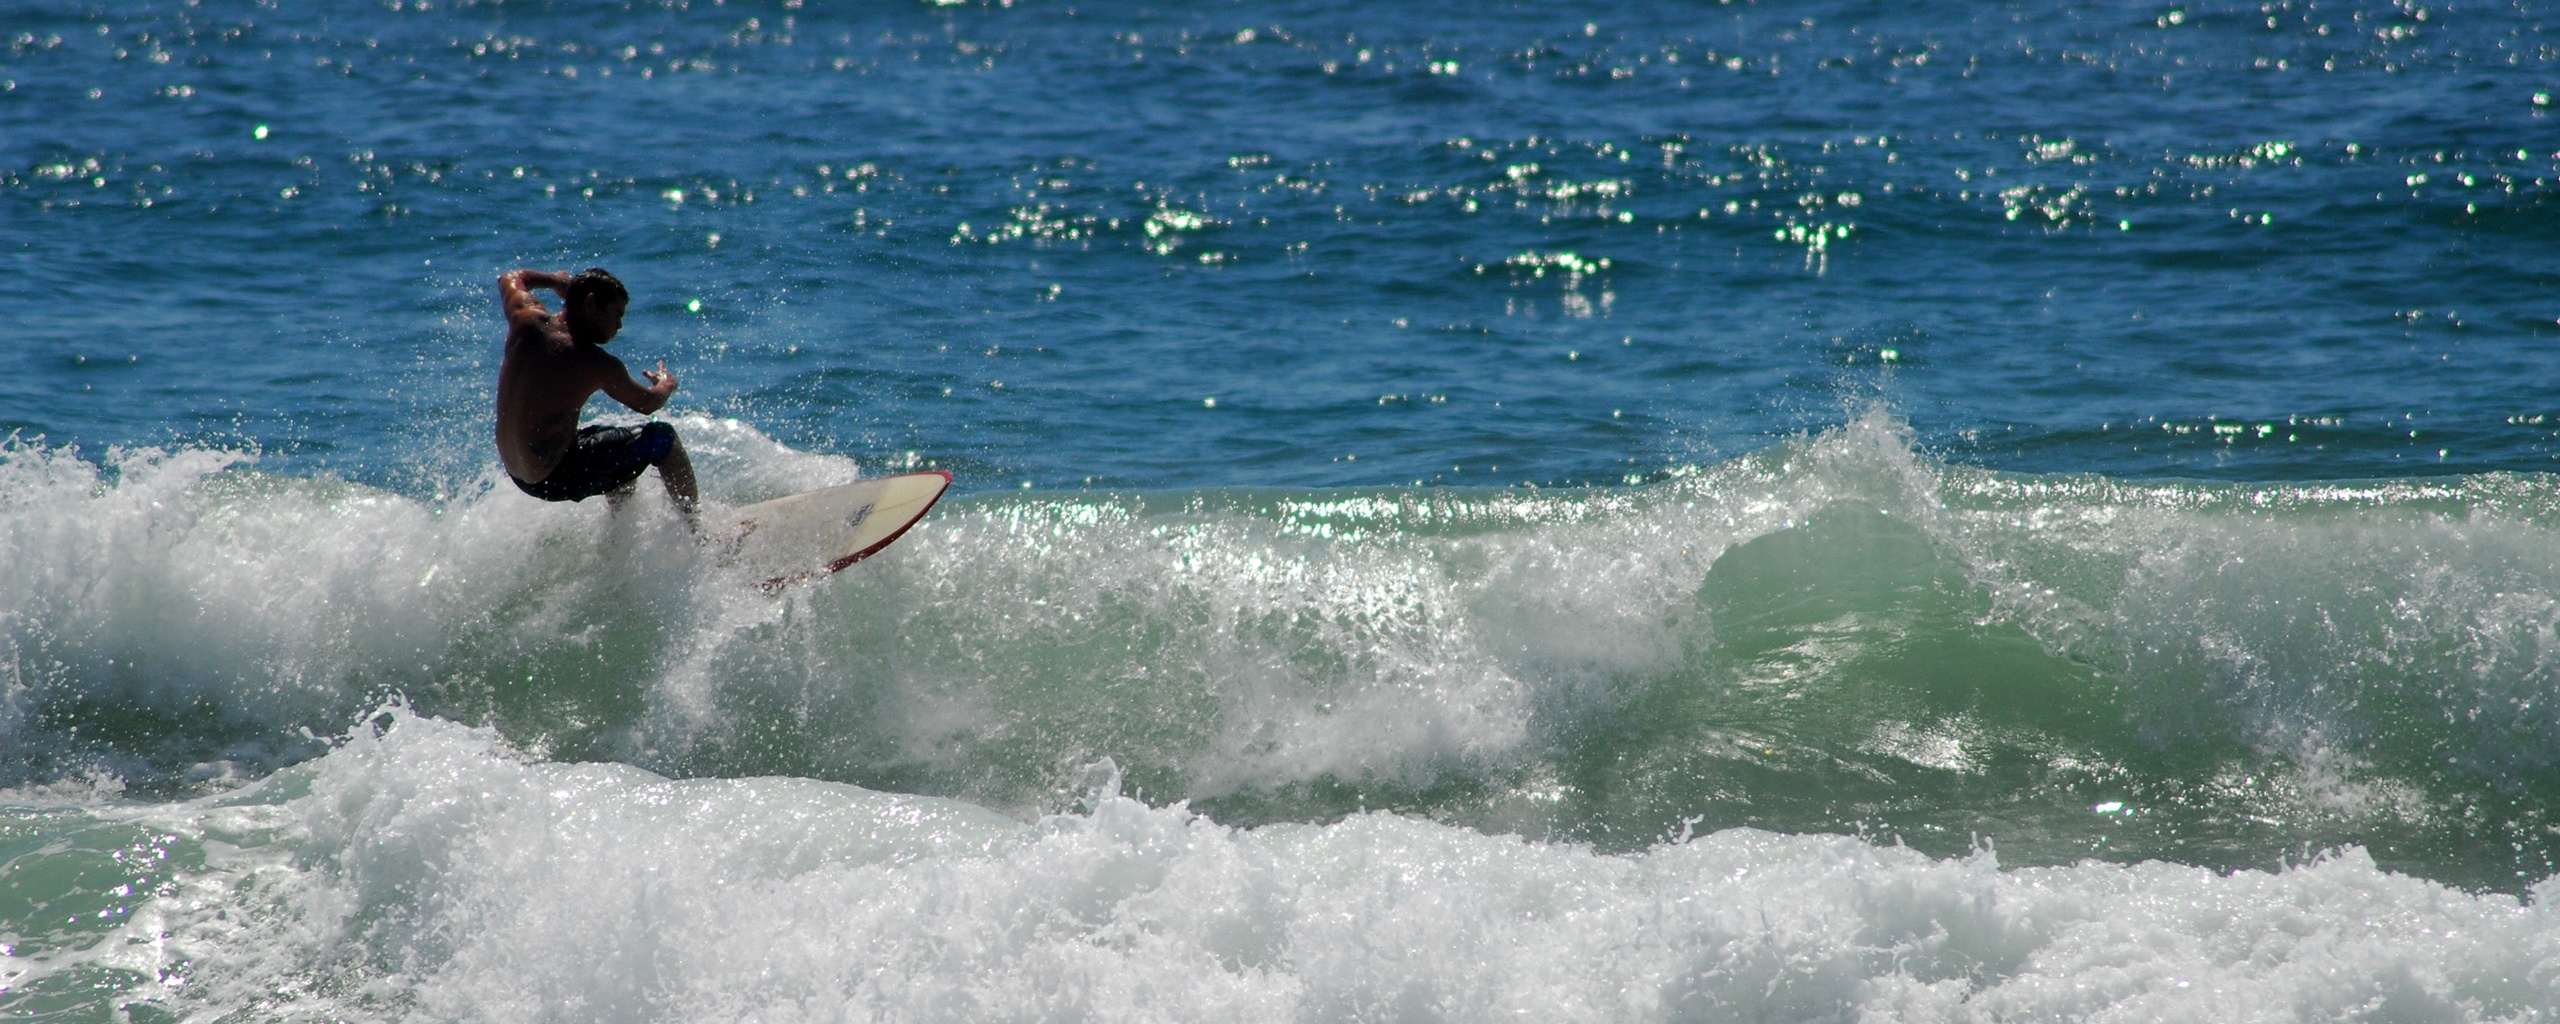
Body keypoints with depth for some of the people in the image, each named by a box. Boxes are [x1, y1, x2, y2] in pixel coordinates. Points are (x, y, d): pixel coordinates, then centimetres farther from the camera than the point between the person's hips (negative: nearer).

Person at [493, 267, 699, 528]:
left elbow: (510, 279, 20)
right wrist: (667, 384, 24)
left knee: (627, 447, 31)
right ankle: (698, 533, 13)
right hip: (555, 481, -8)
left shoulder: (528, 321, -4)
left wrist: (558, 281, 36)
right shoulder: (598, 365, -19)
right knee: (662, 439, 6)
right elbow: (647, 404, 1)